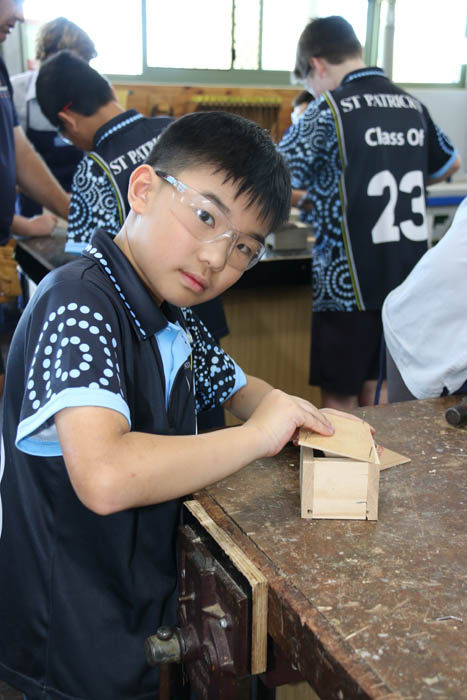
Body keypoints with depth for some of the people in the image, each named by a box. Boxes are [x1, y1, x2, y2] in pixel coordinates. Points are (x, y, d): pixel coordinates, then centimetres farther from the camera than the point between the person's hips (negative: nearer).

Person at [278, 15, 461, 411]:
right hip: (409, 280, 7)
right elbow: (450, 164, 23)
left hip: (349, 285, -6)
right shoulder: (412, 105, 7)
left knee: (339, 400, 6)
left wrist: (306, 200, 3)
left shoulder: (329, 109, -12)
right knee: (377, 392, 20)